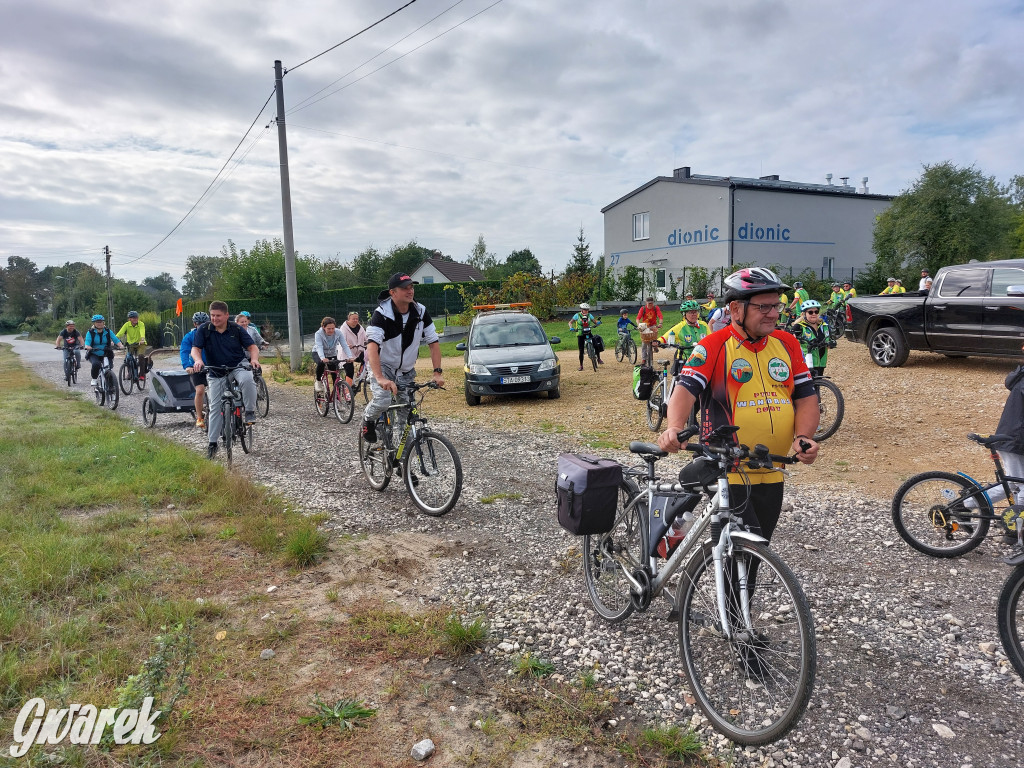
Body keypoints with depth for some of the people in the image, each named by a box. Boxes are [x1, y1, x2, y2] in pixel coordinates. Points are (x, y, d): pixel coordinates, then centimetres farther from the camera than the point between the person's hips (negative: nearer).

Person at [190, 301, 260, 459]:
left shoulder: (236, 329, -6)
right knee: (215, 407, 1)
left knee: (247, 380, -37)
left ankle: (250, 412, -17)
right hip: (216, 373, 1)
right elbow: (195, 348, -12)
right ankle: (212, 443, 11)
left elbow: (252, 346, -7)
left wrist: (254, 359, -29)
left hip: (238, 366, -1)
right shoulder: (203, 329, -6)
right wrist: (198, 360, -34)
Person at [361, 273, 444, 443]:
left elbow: (433, 342, -4)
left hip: (406, 371, 4)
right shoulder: (381, 314, -23)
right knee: (383, 400, -27)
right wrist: (380, 378, -47)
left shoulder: (421, 312, -9)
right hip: (382, 365, -4)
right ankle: (368, 420, 5)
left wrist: (438, 372, -16)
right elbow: (372, 345, -34)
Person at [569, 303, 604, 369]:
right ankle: (581, 366, 11)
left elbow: (595, 322, 5)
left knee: (596, 345, -14)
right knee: (581, 350, -1)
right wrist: (571, 328, -25)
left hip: (589, 333, 2)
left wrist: (598, 322, -19)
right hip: (580, 334, -2)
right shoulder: (577, 315, -3)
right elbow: (570, 322, -4)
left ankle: (599, 359, 8)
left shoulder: (589, 315, 5)